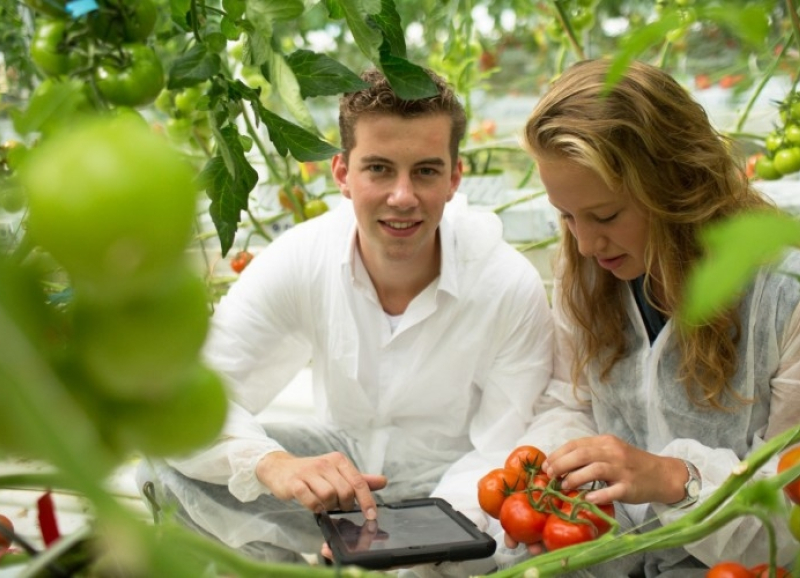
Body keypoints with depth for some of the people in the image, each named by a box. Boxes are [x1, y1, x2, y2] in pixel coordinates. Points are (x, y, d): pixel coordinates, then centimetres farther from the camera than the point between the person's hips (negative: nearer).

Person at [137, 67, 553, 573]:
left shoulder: (511, 288, -22)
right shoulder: (300, 259, -18)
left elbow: (504, 457, -18)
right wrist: (271, 463, -41)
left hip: (451, 471, -1)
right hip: (340, 457, 2)